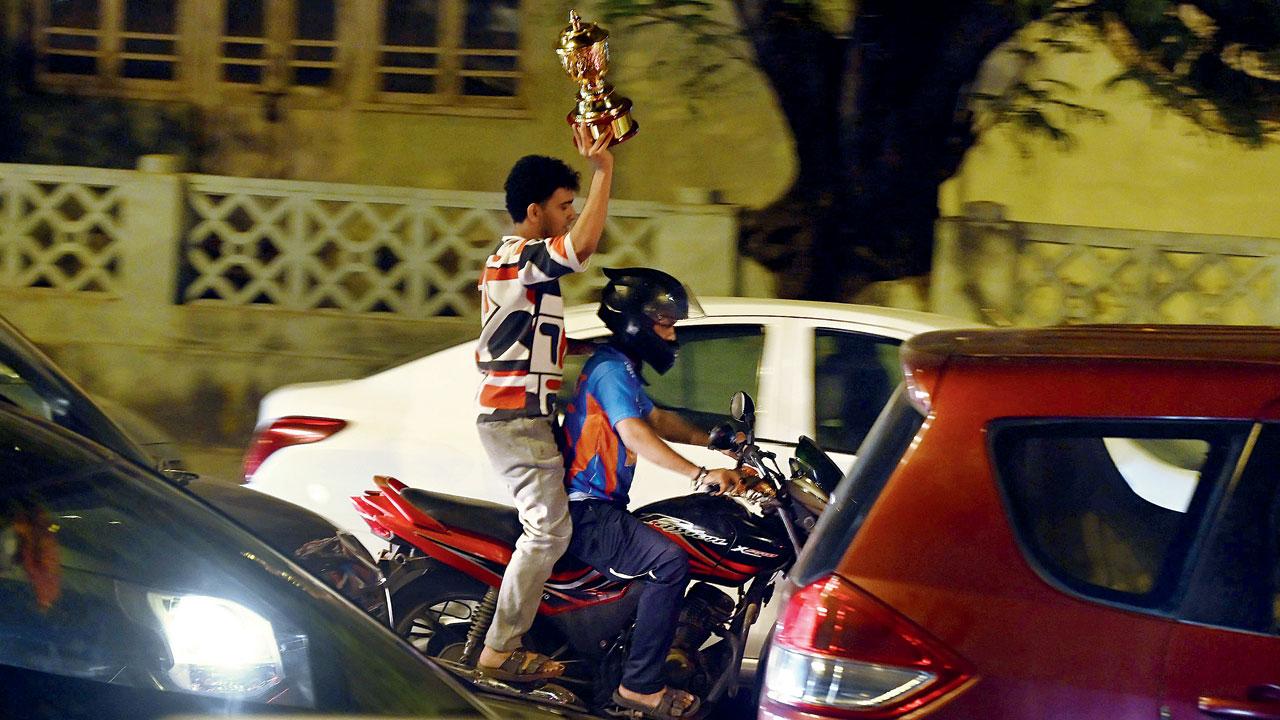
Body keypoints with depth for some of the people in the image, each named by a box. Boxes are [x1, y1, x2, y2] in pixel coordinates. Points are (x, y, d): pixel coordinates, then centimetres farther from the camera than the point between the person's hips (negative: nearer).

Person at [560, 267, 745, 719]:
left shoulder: (621, 367, 19)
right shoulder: (611, 368, -15)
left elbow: (656, 419, 29)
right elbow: (636, 436, -29)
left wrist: (712, 441, 18)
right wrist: (702, 474, -35)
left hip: (601, 508, 11)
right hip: (586, 512, -11)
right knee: (669, 561, -27)